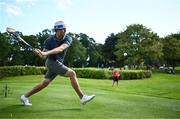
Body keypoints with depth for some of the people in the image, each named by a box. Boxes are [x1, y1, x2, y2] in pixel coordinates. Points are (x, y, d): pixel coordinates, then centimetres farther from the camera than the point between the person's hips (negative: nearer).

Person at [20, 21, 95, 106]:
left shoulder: (68, 39, -10)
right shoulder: (49, 41, -10)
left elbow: (60, 49, -29)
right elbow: (44, 56, -8)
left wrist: (47, 53, -41)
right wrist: (39, 53, -30)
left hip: (58, 63, 4)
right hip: (52, 62, -4)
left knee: (44, 84, 9)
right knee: (72, 73, -18)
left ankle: (25, 97, 23)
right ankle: (82, 97, -15)